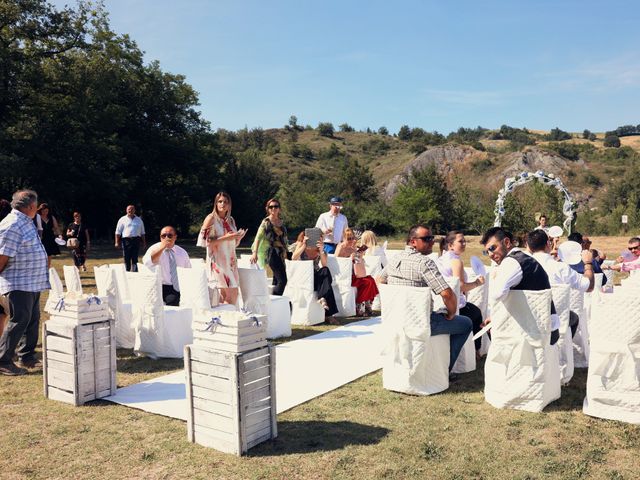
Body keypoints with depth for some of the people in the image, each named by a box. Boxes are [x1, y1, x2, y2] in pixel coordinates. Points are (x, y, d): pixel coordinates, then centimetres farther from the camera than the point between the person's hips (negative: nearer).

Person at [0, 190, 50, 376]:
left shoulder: (27, 222, 13)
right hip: (19, 283, -10)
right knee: (19, 321, -6)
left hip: (32, 282, 10)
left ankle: (27, 357, 25)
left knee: (33, 320, 14)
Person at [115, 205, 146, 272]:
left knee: (134, 259, -4)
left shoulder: (139, 220, 14)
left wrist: (144, 243, 13)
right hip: (126, 240, -1)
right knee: (126, 259, 2)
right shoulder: (122, 219, 7)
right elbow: (118, 232, 4)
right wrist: (117, 242, -4)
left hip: (136, 240, 1)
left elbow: (142, 233, 17)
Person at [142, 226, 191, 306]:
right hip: (163, 287, -4)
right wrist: (162, 247, -22)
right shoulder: (155, 249, 2)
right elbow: (147, 263, -19)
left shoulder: (182, 252, 14)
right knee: (172, 298, -33)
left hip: (181, 287, 4)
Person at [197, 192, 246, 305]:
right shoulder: (211, 218, -4)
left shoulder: (231, 220, 14)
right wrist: (225, 238, -19)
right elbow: (205, 241, -13)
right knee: (226, 294, -10)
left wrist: (239, 237, -2)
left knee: (234, 294, 4)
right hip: (217, 261, -6)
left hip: (230, 261, 6)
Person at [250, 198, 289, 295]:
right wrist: (255, 253, -25)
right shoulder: (266, 222, -5)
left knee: (277, 280, 8)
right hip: (272, 253, -7)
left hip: (281, 253, 7)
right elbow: (258, 237, -14)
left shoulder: (281, 222, 13)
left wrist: (287, 251, 19)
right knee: (282, 280, -15)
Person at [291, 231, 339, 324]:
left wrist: (321, 250, -27)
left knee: (325, 271, -28)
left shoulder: (319, 250, 5)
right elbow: (293, 259, -18)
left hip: (317, 279, 3)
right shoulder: (301, 245, 1)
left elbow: (324, 265, -13)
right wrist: (304, 246, -27)